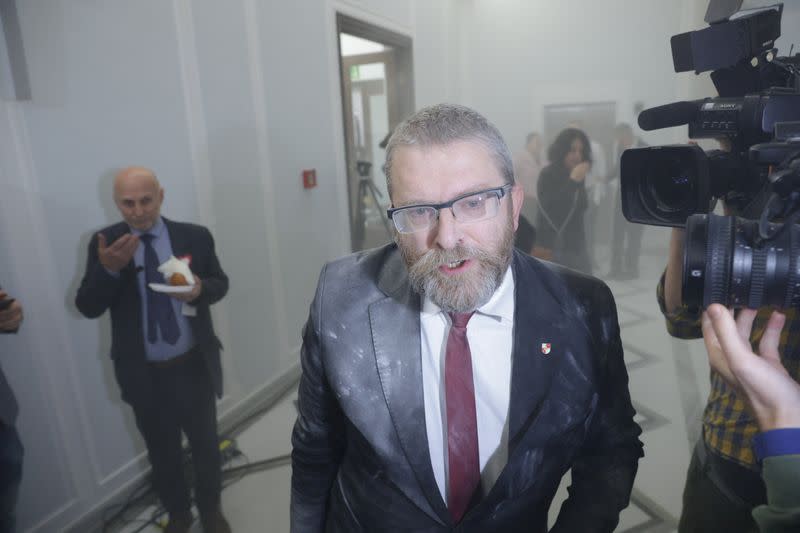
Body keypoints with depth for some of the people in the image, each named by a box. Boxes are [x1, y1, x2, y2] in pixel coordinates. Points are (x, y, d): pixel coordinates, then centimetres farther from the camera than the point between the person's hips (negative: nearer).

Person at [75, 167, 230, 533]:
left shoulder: (195, 236, -7)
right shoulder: (105, 243, -7)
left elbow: (220, 283, 2)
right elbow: (88, 307, -10)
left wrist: (200, 288, -21)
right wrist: (108, 268, -29)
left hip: (193, 366, 0)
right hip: (143, 374, 1)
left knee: (205, 443, 18)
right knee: (161, 451, 20)